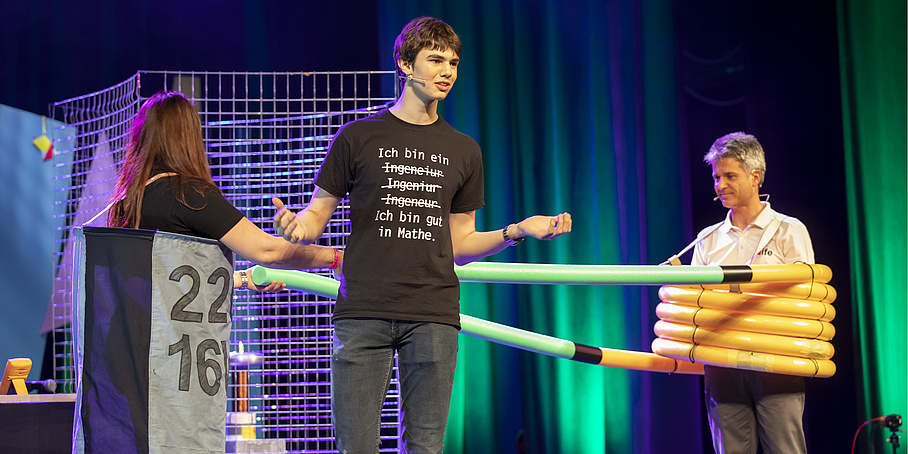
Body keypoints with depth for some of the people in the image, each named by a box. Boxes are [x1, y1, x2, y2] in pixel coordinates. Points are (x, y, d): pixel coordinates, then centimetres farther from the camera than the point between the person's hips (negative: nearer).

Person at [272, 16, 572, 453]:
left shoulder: (463, 151, 15)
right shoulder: (359, 136, 7)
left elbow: (459, 246, 17)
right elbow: (318, 212, 8)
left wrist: (515, 231, 2)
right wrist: (298, 225, -15)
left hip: (433, 317, 2)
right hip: (363, 313, -2)